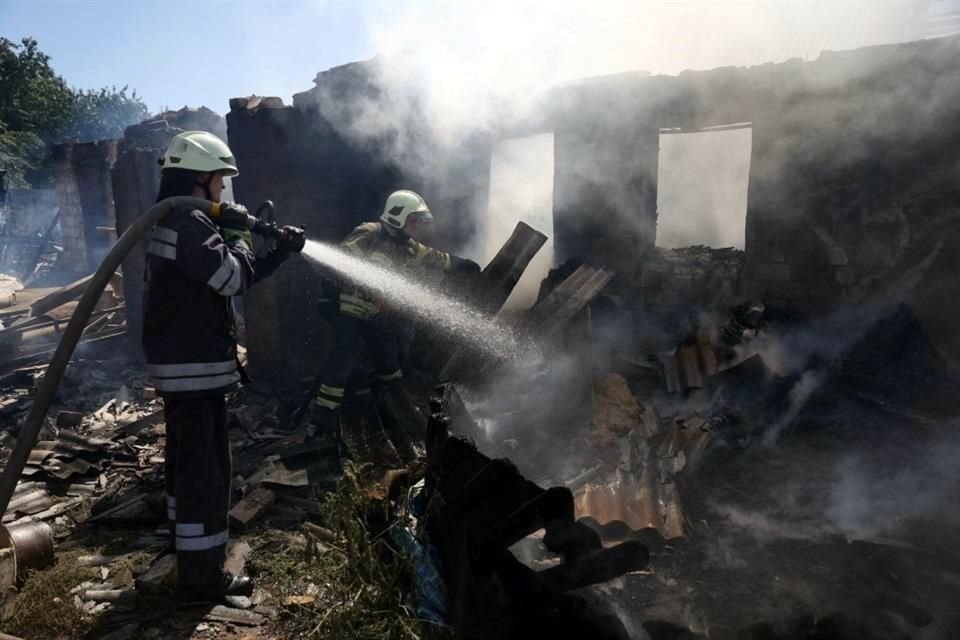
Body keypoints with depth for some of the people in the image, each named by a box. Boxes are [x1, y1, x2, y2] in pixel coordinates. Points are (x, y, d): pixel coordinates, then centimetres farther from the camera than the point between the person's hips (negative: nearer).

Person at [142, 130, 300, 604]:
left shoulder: (173, 221, 17)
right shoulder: (190, 224, -18)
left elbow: (231, 279, 18)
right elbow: (234, 277, -19)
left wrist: (279, 253, 10)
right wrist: (236, 233, -3)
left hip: (179, 363, 11)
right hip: (196, 367, -11)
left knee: (186, 459, 22)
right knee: (206, 468, -4)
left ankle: (185, 540, 38)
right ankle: (201, 576, 5)